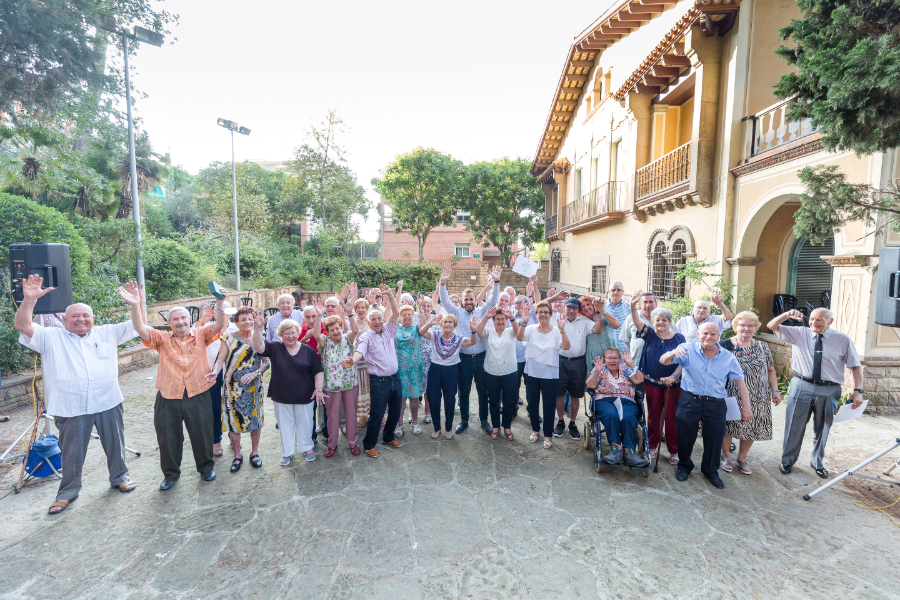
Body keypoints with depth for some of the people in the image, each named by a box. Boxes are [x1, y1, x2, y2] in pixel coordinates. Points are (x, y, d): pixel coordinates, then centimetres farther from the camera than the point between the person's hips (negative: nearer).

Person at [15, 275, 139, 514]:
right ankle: (67, 492, 31)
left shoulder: (107, 333, 7)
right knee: (72, 453, 12)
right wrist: (29, 300, -23)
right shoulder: (51, 337, 4)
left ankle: (120, 477, 34)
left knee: (115, 445, 14)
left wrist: (135, 303, -12)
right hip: (71, 408, -1)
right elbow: (22, 326, -10)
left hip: (108, 404, 2)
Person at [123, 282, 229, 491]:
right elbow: (141, 329, -11)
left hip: (197, 396, -1)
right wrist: (135, 305, -28)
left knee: (202, 435, 12)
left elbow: (220, 325, -13)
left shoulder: (200, 335, 2)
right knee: (168, 438, 15)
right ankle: (171, 473, 37)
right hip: (168, 397, 1)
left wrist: (219, 304, -32)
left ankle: (206, 467, 34)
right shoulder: (162, 339, 4)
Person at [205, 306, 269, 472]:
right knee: (234, 419, 6)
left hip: (254, 386, 1)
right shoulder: (228, 339, -2)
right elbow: (220, 359, -9)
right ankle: (237, 455, 25)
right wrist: (215, 372, -28)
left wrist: (255, 373, -15)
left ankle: (254, 452, 26)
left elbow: (266, 362, 1)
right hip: (233, 387, -1)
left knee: (255, 417, 8)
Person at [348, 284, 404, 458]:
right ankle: (369, 445, 21)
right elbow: (359, 351, -24)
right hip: (378, 381, -5)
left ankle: (388, 437, 38)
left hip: (394, 377, 5)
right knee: (377, 414, 2)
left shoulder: (388, 330, 7)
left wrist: (390, 295, -13)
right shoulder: (366, 337, -7)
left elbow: (396, 312, -1)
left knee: (395, 412, 16)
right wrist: (352, 360, -46)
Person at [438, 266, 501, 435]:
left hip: (481, 357, 0)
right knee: (463, 391, 11)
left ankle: (484, 420, 28)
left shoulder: (482, 312, 4)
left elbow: (493, 299, -7)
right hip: (464, 358, 0)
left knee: (483, 391, 11)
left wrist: (496, 282, -22)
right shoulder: (457, 313, 3)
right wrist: (443, 284, -22)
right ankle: (464, 420, 26)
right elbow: (445, 301, -8)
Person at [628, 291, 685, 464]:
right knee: (653, 415, 12)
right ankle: (652, 446, 27)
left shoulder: (679, 338, -1)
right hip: (652, 382, 1)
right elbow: (636, 321, -19)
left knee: (672, 417, 6)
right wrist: (633, 307, -38)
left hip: (673, 383, -1)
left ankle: (673, 451, 21)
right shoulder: (649, 334, -1)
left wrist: (673, 376, -19)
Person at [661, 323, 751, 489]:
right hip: (690, 401, -2)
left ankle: (711, 471, 35)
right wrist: (674, 353, -38)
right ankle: (684, 466, 32)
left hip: (716, 405, 2)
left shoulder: (728, 357, 3)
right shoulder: (688, 349, -6)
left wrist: (746, 407, 3)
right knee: (685, 436, 9)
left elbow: (740, 381, 6)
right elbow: (664, 361, -15)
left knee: (715, 439, 12)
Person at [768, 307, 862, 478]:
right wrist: (787, 315, -22)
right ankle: (787, 461, 23)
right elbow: (772, 326, -4)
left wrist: (858, 390, -8)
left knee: (822, 429, 16)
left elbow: (856, 366, 2)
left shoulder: (843, 340, 1)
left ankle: (817, 463, 36)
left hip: (829, 391, 1)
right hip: (801, 387, -1)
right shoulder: (799, 333, 0)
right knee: (794, 427, 7)